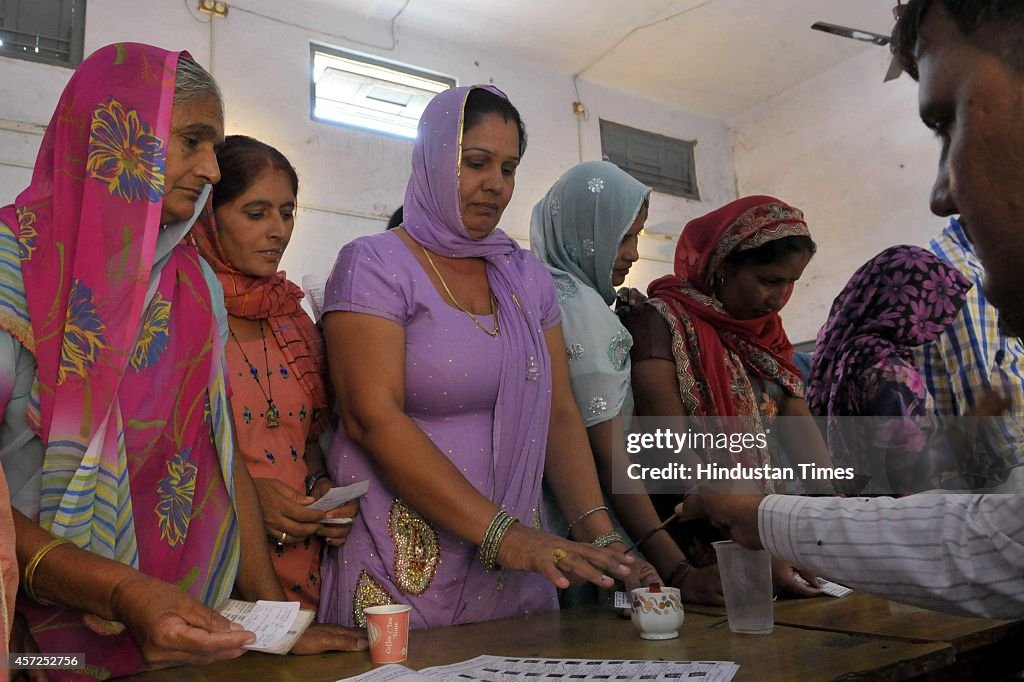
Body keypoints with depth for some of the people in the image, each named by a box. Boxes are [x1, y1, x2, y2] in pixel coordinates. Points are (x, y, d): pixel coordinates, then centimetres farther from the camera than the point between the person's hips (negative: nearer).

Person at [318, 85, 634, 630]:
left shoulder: (527, 277, 9)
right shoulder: (374, 264, -7)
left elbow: (560, 416, 5)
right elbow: (373, 418, -18)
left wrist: (599, 534, -10)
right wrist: (500, 533, -23)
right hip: (403, 568, -5)